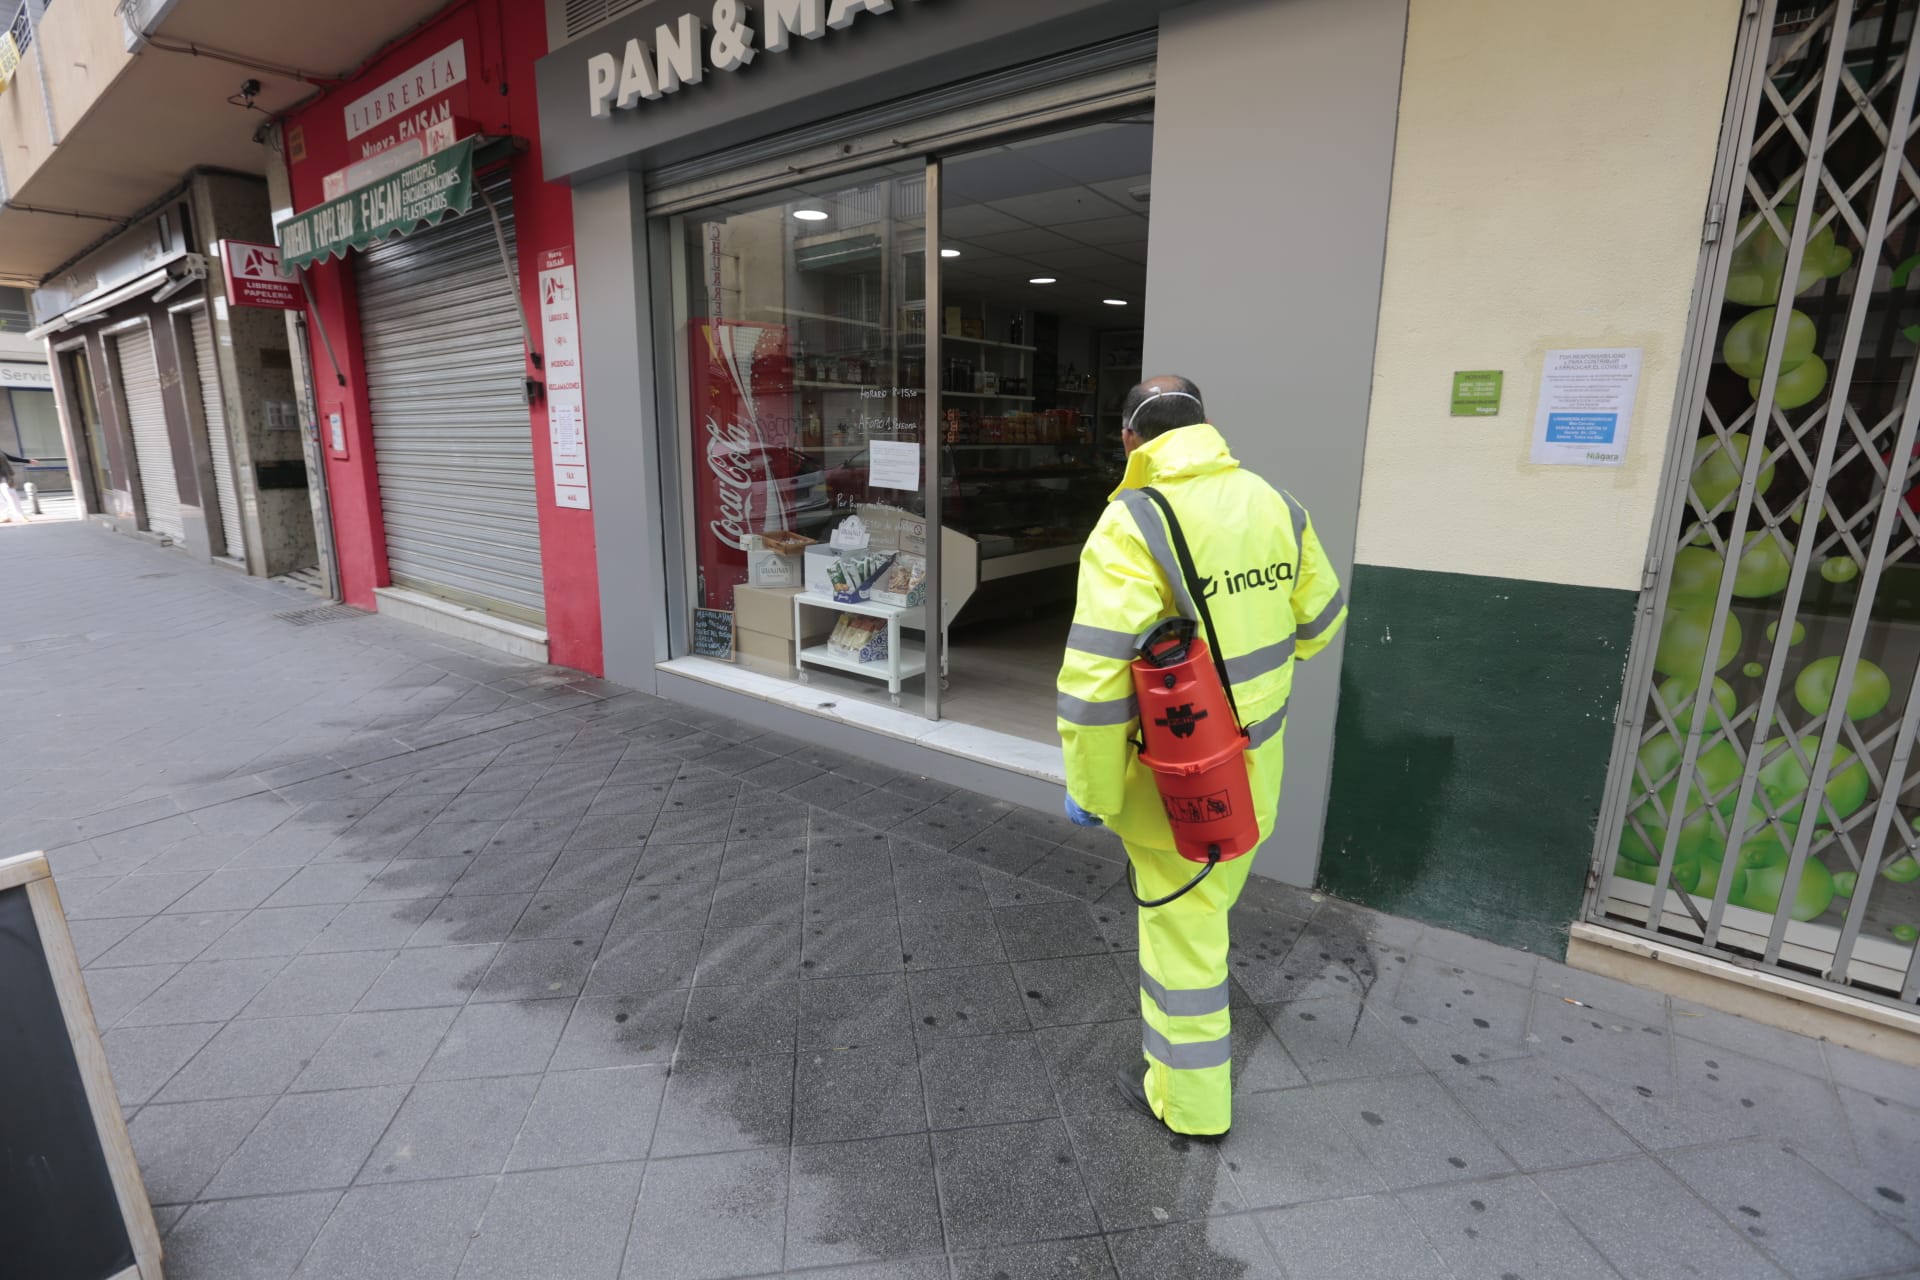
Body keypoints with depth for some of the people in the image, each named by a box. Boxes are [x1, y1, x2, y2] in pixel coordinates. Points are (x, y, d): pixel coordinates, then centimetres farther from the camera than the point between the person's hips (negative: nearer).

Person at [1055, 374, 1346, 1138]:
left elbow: (1095, 680, -29)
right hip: (1253, 760, 7)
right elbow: (1319, 620, 10)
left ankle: (1189, 1099, 32)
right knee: (1208, 895, 32)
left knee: (1182, 928, 11)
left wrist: (1088, 789, -15)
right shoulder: (1274, 504, -3)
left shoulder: (1133, 525, -25)